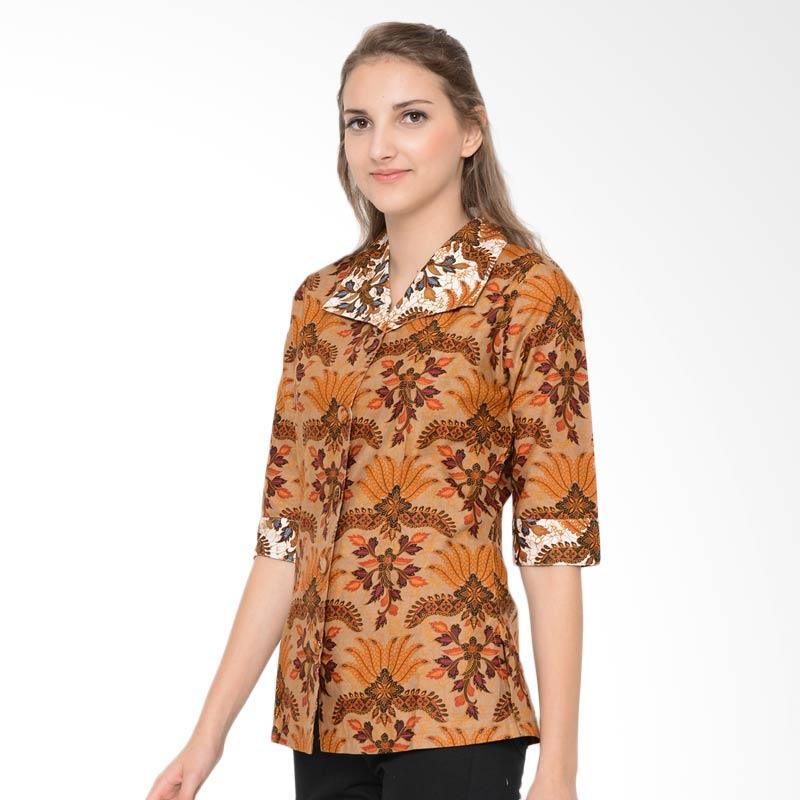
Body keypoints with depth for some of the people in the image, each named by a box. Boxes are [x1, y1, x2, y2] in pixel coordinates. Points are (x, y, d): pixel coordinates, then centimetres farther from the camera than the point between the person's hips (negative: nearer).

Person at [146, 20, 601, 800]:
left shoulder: (524, 290, -5)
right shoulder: (321, 298, 10)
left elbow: (555, 536, -9)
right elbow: (285, 529, 10)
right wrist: (210, 731, 7)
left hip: (452, 708, -5)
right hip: (325, 706, 5)